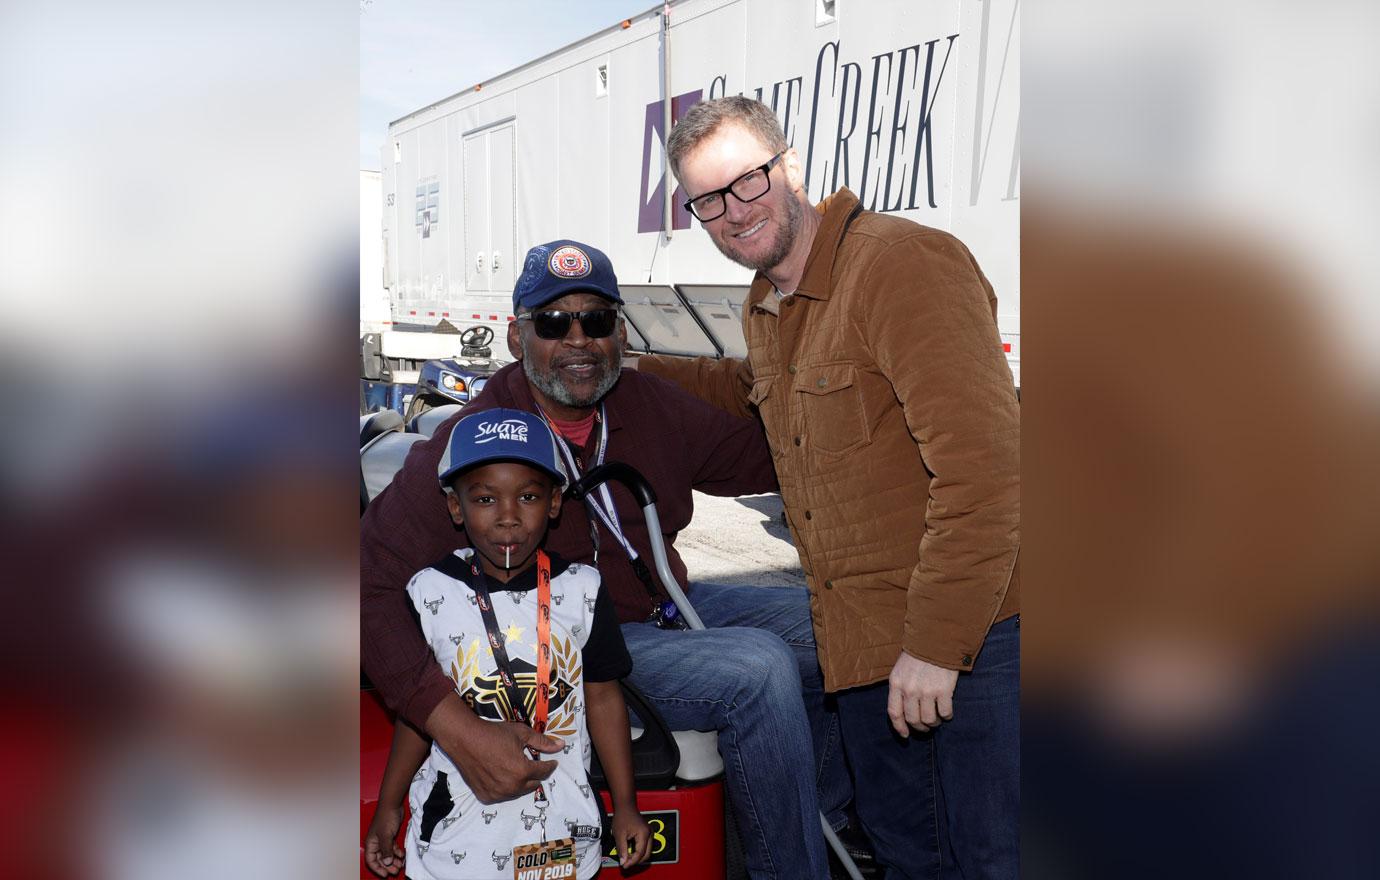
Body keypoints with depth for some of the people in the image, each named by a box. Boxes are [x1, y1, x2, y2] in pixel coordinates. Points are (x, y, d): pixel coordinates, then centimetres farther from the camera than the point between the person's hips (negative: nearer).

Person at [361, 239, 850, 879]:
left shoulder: (650, 405, 0)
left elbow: (765, 455, 9)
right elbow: (370, 584, -27)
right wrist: (458, 730, -39)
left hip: (668, 608, 8)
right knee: (758, 667, -27)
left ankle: (829, 815, 24)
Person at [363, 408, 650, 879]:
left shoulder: (581, 588, -7)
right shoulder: (430, 592, -8)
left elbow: (603, 698, 1)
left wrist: (626, 806, 4)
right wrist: (388, 808, 6)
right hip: (456, 828, 0)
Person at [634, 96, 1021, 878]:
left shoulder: (905, 264, -17)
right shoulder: (767, 308, 13)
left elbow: (981, 468, -23)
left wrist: (936, 643, -22)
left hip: (972, 635, -8)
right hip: (870, 648, 9)